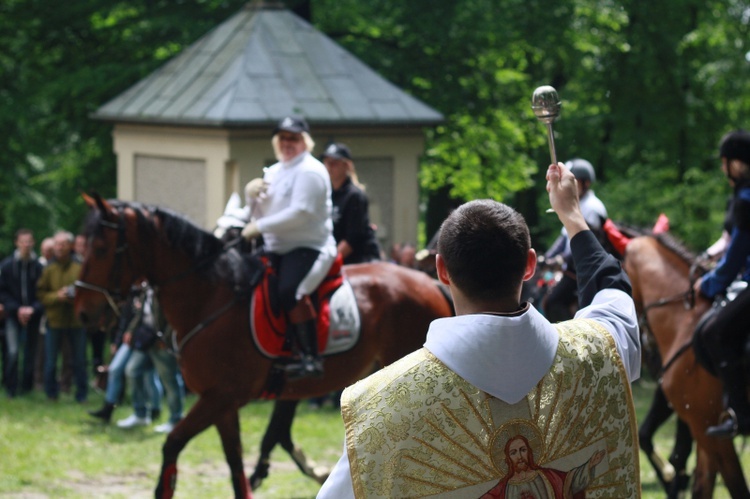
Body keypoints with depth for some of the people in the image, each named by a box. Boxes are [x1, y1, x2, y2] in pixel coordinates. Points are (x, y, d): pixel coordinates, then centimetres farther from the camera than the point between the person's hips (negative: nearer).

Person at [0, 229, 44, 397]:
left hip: (33, 315, 0)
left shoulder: (39, 267, -6)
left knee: (30, 353, 5)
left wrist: (33, 309, -14)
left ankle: (27, 388, 17)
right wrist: (17, 309, -9)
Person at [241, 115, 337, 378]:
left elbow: (301, 212, -21)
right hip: (275, 249, 9)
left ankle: (311, 357, -31)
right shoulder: (274, 172, 18)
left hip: (309, 247, -9)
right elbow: (259, 214, 20)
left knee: (290, 290, -32)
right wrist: (252, 195, -2)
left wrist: (260, 226, -20)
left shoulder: (310, 171, -9)